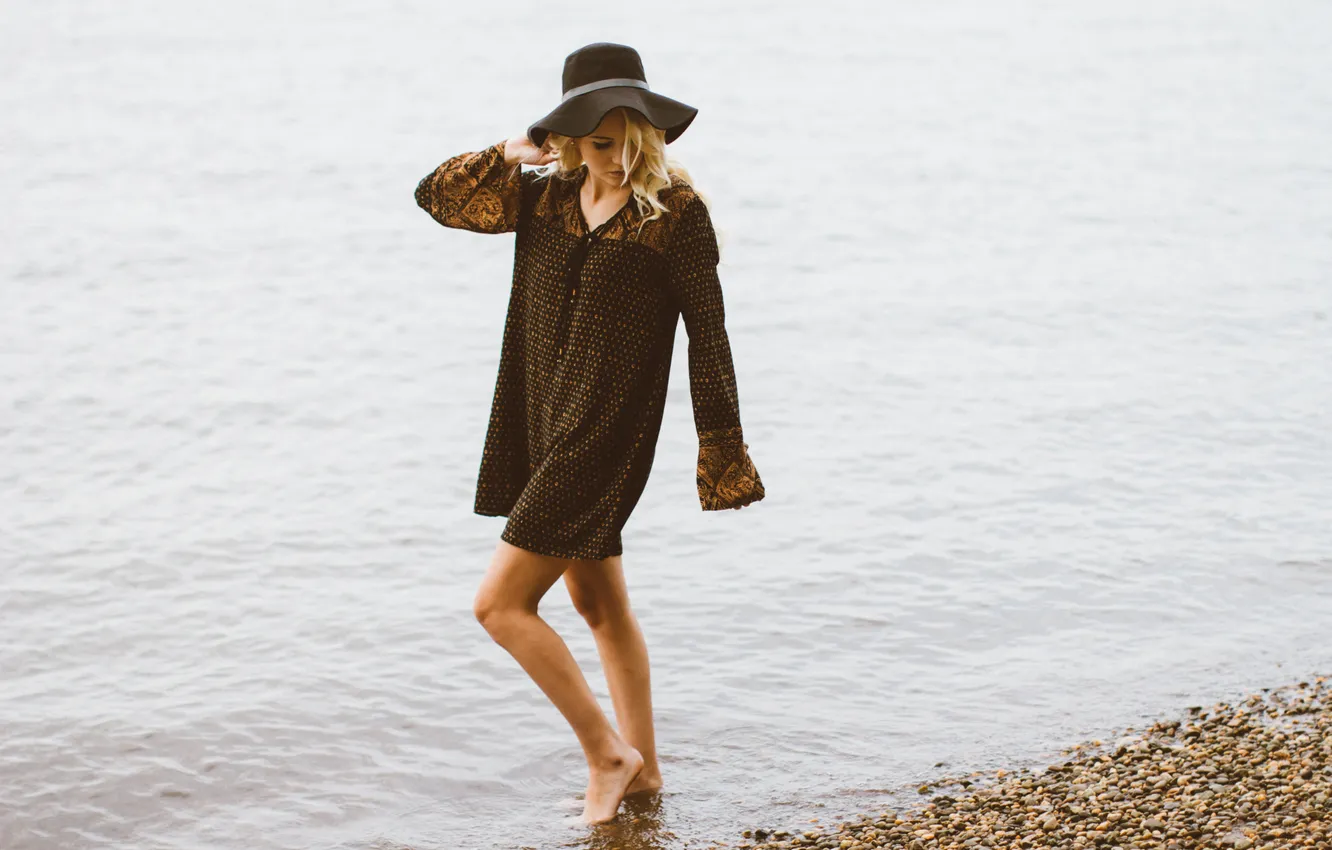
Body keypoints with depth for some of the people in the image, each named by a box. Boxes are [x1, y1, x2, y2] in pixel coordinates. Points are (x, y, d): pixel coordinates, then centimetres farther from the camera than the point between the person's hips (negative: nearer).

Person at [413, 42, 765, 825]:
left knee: (501, 604, -9)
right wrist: (511, 154, -7)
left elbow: (708, 333, -9)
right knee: (600, 607, 17)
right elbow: (437, 195, 10)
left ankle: (608, 753, 3)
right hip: (547, 428, 8)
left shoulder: (675, 209, -11)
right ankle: (643, 768, 31)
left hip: (605, 437, -8)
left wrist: (723, 448, -9)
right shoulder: (547, 196, 6)